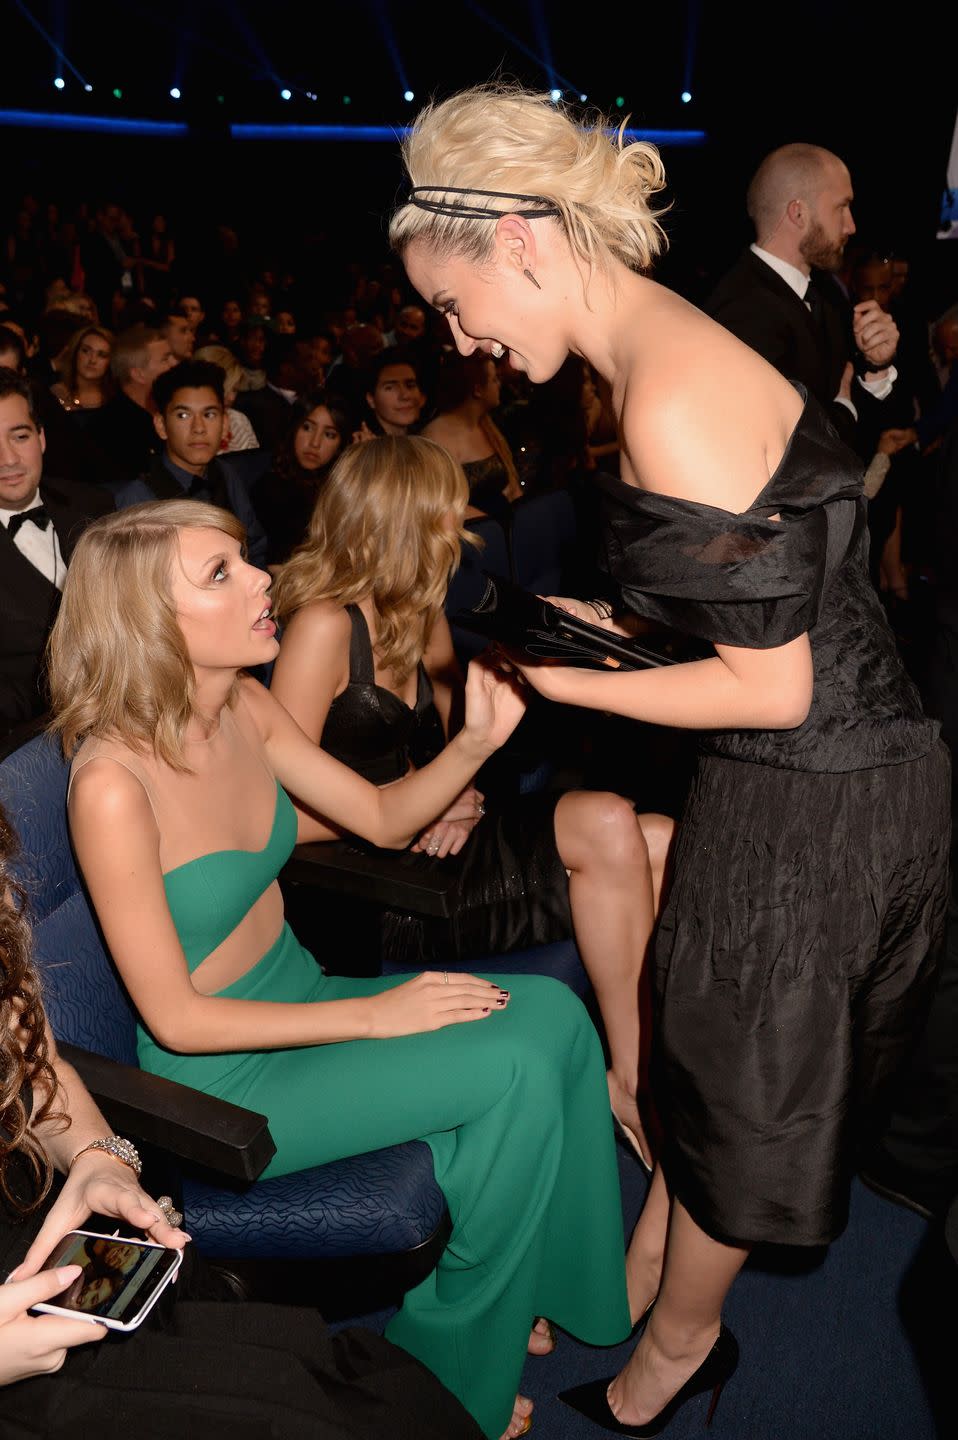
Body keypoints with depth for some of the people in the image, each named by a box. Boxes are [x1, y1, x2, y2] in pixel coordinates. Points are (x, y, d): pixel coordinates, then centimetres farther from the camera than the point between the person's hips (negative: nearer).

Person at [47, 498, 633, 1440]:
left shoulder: (245, 707, -5)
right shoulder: (113, 784, -27)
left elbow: (384, 819, 5)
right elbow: (176, 1018, -21)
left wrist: (478, 739, -13)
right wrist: (376, 1016, -20)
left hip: (296, 997, 7)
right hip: (222, 1079, -7)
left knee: (552, 1015, -8)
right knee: (516, 1071, -18)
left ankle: (522, 1288, 14)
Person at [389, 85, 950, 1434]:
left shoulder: (669, 401, -27)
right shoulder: (676, 343, 4)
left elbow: (770, 687, -23)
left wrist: (561, 678, -16)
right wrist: (600, 620, 6)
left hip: (807, 802, -9)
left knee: (732, 1084, 15)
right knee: (711, 1053, 25)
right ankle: (645, 1270, 49)